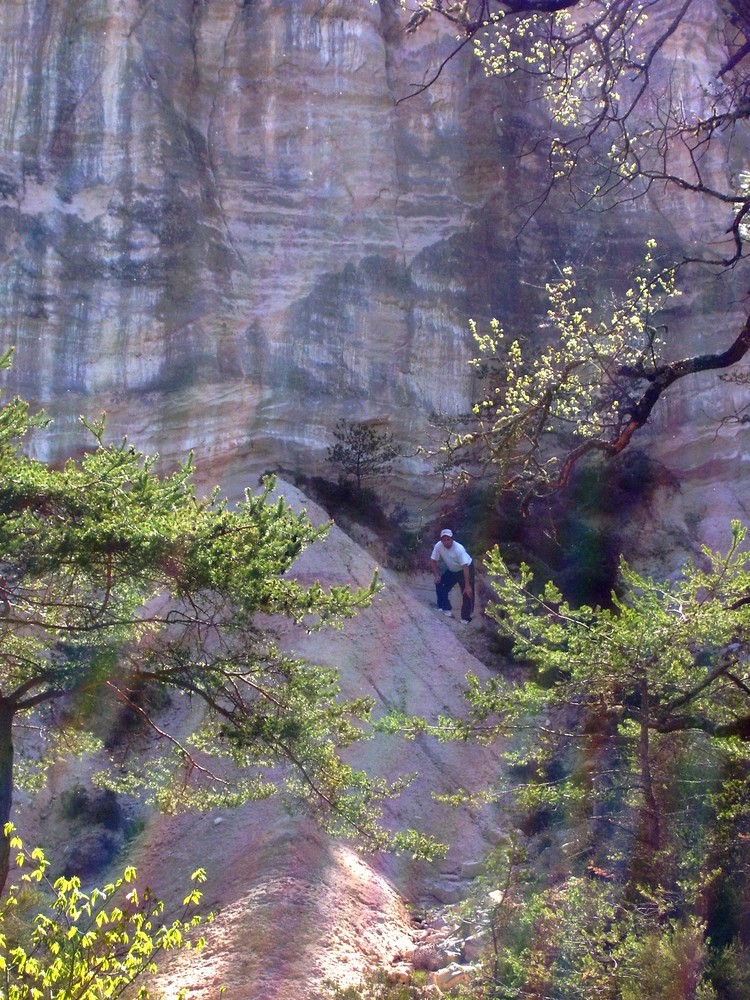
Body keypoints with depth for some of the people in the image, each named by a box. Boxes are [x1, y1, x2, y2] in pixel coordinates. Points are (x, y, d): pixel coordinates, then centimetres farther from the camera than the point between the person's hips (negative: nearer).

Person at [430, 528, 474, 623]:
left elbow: (465, 567, -36)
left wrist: (467, 586, -36)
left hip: (465, 569, -5)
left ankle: (465, 618, -1)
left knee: (467, 593, -10)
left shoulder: (459, 549, -37)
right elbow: (433, 560, -8)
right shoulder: (438, 546, -24)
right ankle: (446, 609, 8)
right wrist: (437, 575, -16)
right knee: (439, 584, -4)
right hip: (451, 570, 5)